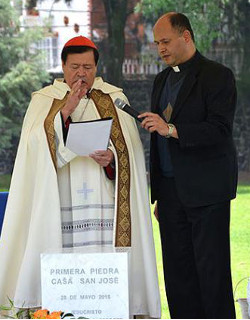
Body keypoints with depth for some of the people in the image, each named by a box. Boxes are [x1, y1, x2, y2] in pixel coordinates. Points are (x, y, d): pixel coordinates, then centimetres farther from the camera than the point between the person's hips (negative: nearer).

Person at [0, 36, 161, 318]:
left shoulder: (114, 99, 14)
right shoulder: (44, 100, 12)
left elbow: (130, 149, 6)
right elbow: (38, 144, -4)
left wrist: (112, 158, -14)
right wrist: (66, 109, -11)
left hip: (103, 198, 0)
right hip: (59, 203, 0)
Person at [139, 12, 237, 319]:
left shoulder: (217, 76, -6)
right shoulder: (162, 80, 17)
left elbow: (220, 130, -16)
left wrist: (170, 129, -25)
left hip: (206, 190, -7)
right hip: (171, 190, 7)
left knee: (212, 269, -6)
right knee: (178, 272, 5)